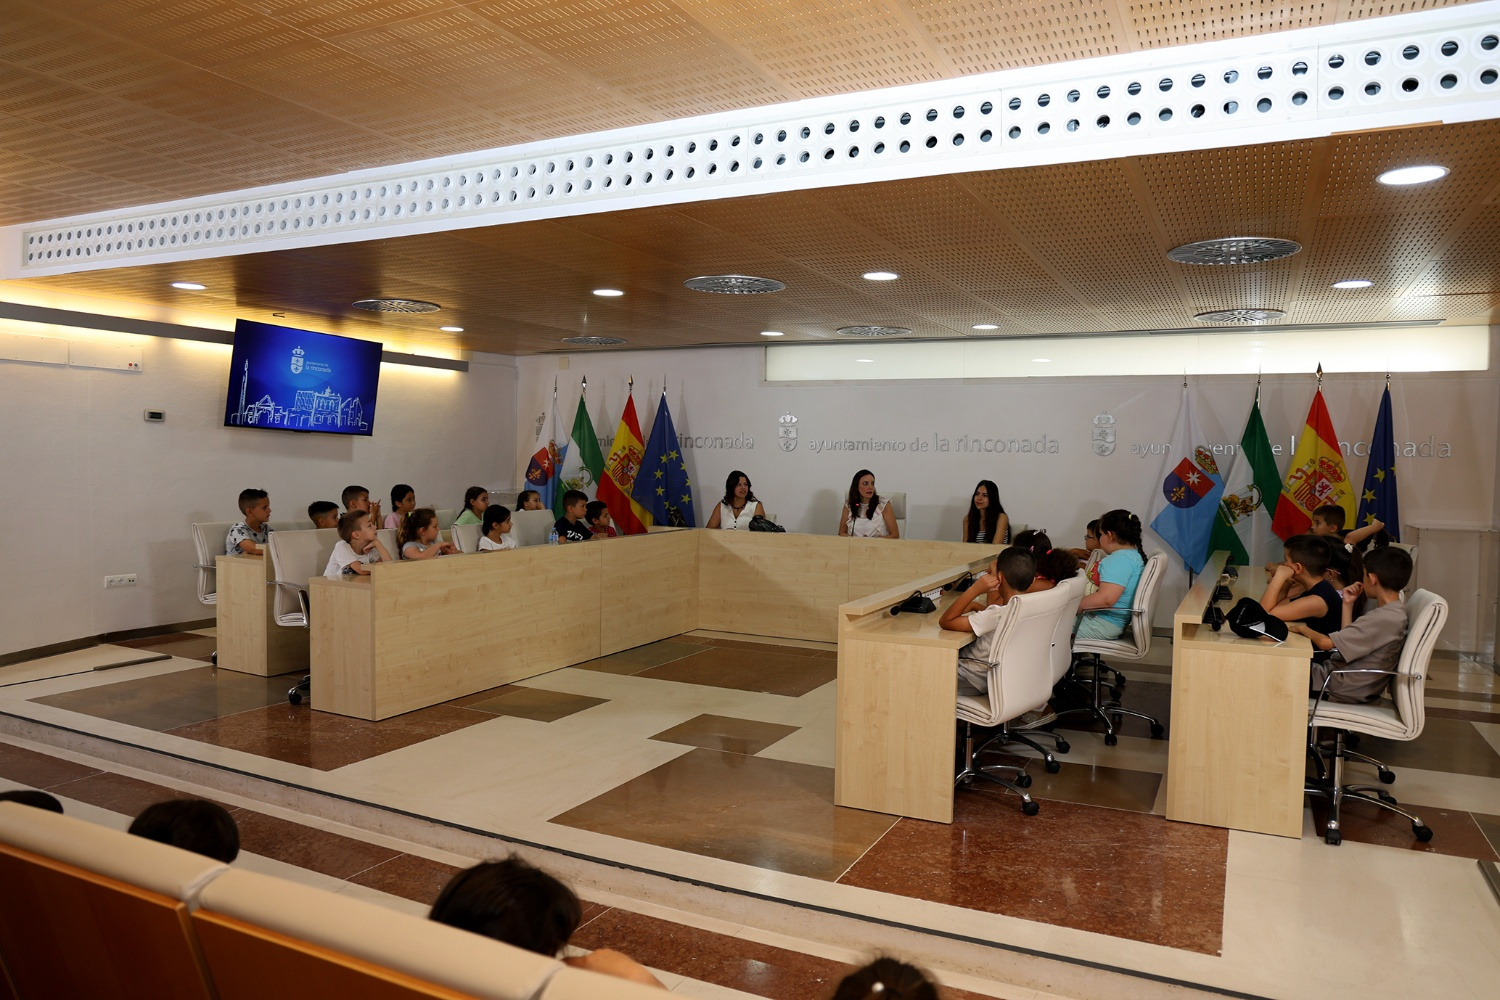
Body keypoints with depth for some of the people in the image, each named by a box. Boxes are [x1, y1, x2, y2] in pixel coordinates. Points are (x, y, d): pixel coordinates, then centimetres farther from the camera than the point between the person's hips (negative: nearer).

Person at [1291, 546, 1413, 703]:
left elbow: (1326, 642, -28)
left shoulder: (1383, 619, -27)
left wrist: (1303, 628, -10)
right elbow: (1347, 640, 7)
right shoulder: (1394, 610, 3)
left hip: (1339, 690, -9)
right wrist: (1347, 604, 5)